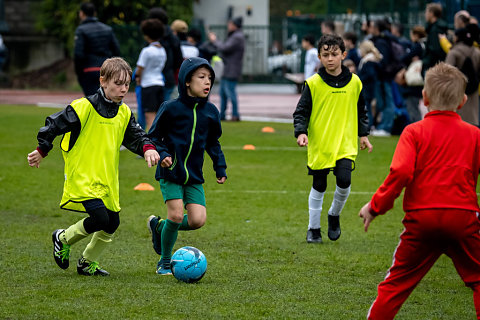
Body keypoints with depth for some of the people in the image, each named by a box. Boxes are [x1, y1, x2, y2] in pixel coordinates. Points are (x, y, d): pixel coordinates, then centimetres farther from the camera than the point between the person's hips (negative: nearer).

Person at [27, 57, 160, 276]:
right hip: (82, 177, -7)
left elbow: (136, 137, 15)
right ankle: (63, 238, 7)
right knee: (100, 218, -21)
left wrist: (147, 149, -6)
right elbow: (55, 124, -6)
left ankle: (87, 262, 26)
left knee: (112, 223, 4)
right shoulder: (84, 108, -13)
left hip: (107, 180, 7)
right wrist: (41, 151, -1)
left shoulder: (124, 113, 7)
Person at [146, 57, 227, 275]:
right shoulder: (171, 108, -8)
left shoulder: (210, 112, 6)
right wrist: (162, 154, -19)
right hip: (171, 173, -4)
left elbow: (213, 143, 20)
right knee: (176, 214, -14)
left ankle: (159, 227, 20)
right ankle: (165, 262, 8)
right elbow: (154, 136, -2)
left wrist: (220, 167, 14)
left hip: (194, 175, 4)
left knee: (198, 220, -9)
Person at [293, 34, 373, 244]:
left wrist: (363, 134, 15)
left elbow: (360, 111, 18)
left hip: (345, 144, 1)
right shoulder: (313, 84, -3)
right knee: (318, 187, 7)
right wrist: (301, 132, -16)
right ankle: (313, 229, 22)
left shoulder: (354, 82, 5)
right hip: (319, 144, -1)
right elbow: (301, 111, -1)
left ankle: (334, 215, 11)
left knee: (344, 181, -17)